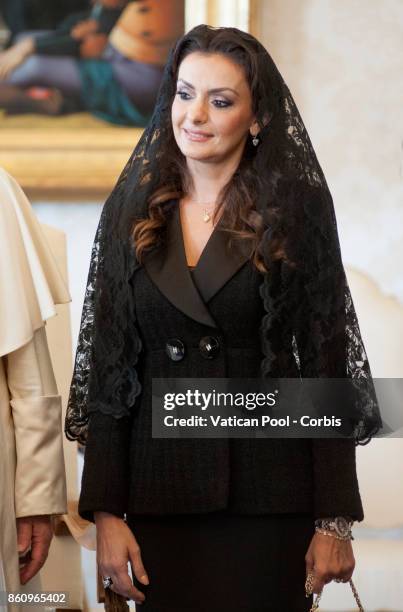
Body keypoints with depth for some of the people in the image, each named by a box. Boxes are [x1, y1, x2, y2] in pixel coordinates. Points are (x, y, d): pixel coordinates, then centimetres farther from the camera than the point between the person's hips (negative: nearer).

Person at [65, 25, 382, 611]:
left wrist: (335, 519, -8)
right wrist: (105, 511, -4)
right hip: (160, 488, 2)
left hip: (269, 492, -2)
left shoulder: (298, 210, -3)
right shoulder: (133, 210, 4)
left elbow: (327, 361, -4)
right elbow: (108, 366, 3)